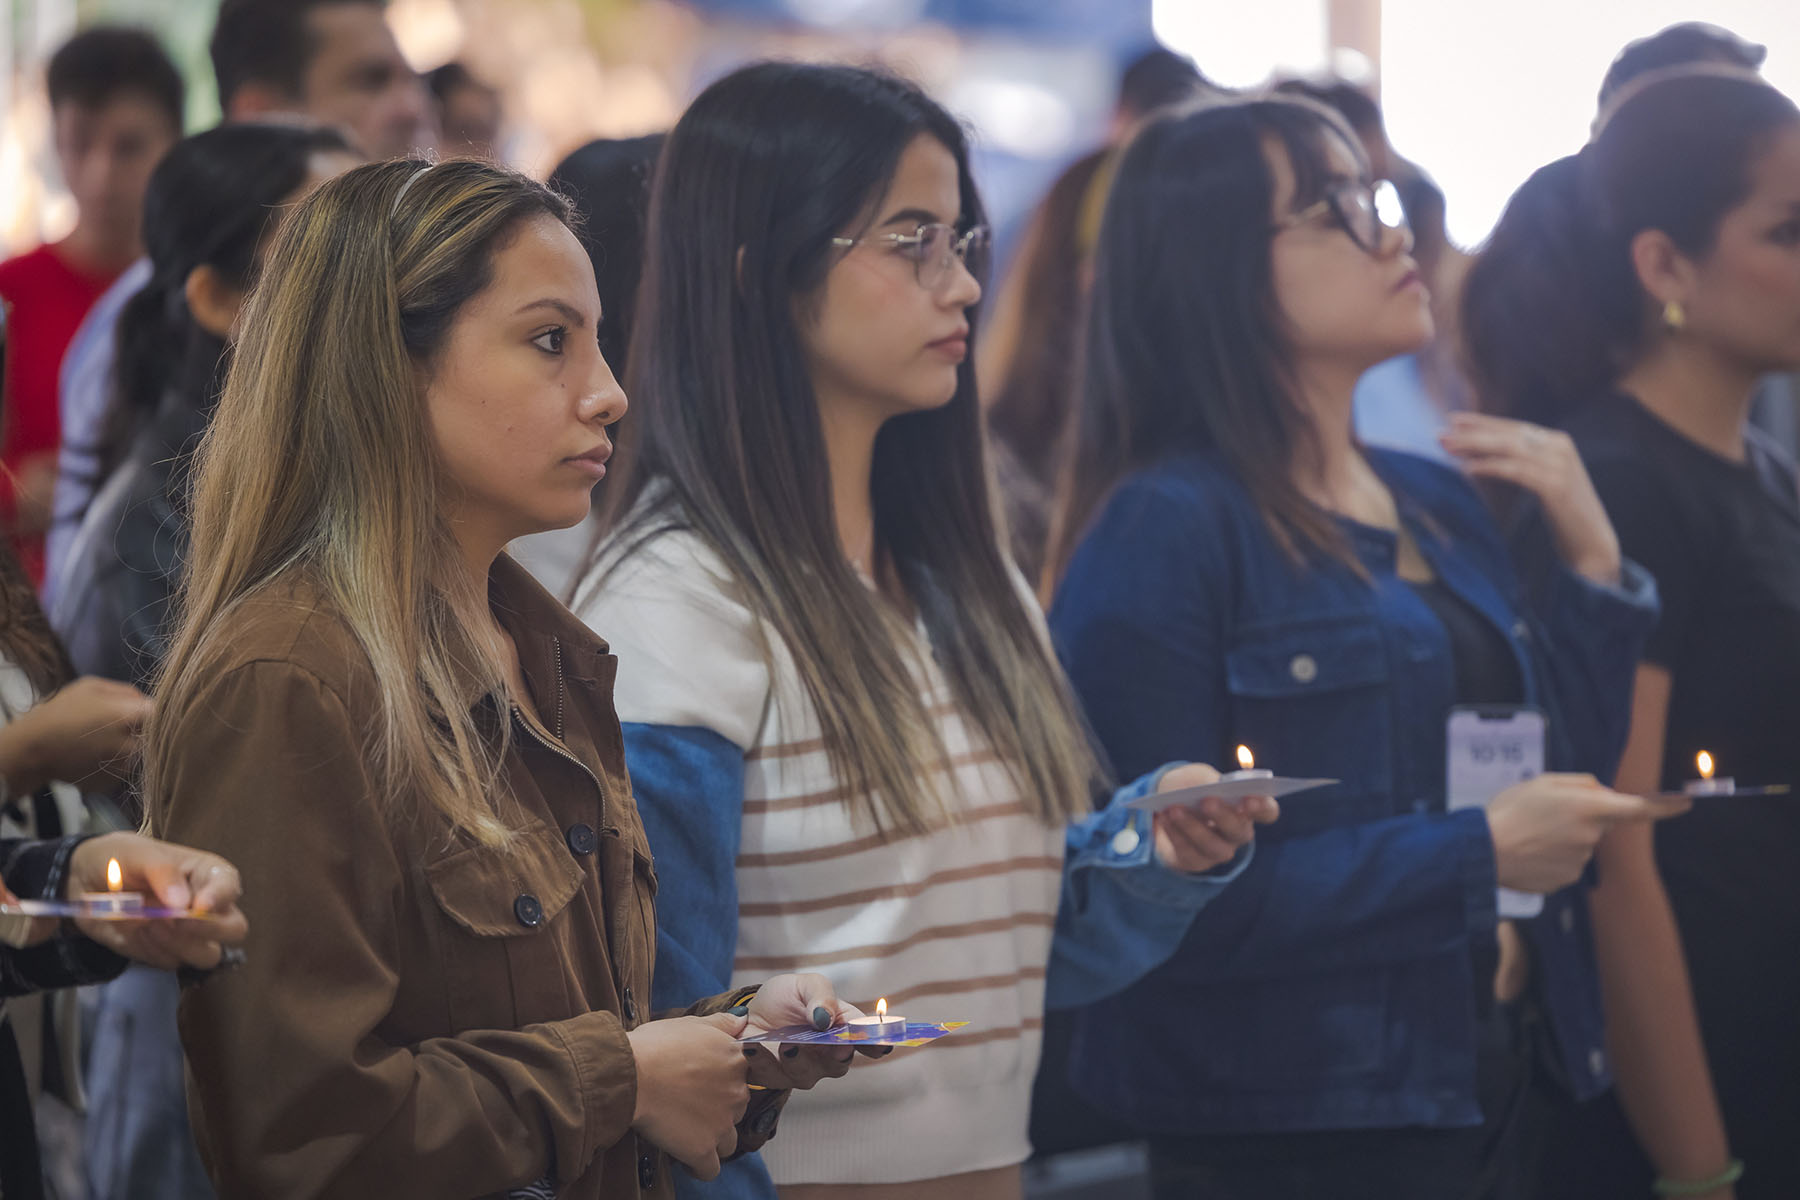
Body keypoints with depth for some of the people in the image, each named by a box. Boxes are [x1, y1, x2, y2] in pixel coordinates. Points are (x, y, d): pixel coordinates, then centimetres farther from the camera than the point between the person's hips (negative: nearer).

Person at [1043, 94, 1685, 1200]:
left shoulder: (1443, 505, 11)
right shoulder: (1163, 533, -13)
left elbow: (1562, 778, 14)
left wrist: (1590, 556, 3)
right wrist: (1479, 856, -18)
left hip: (1502, 1091, 7)